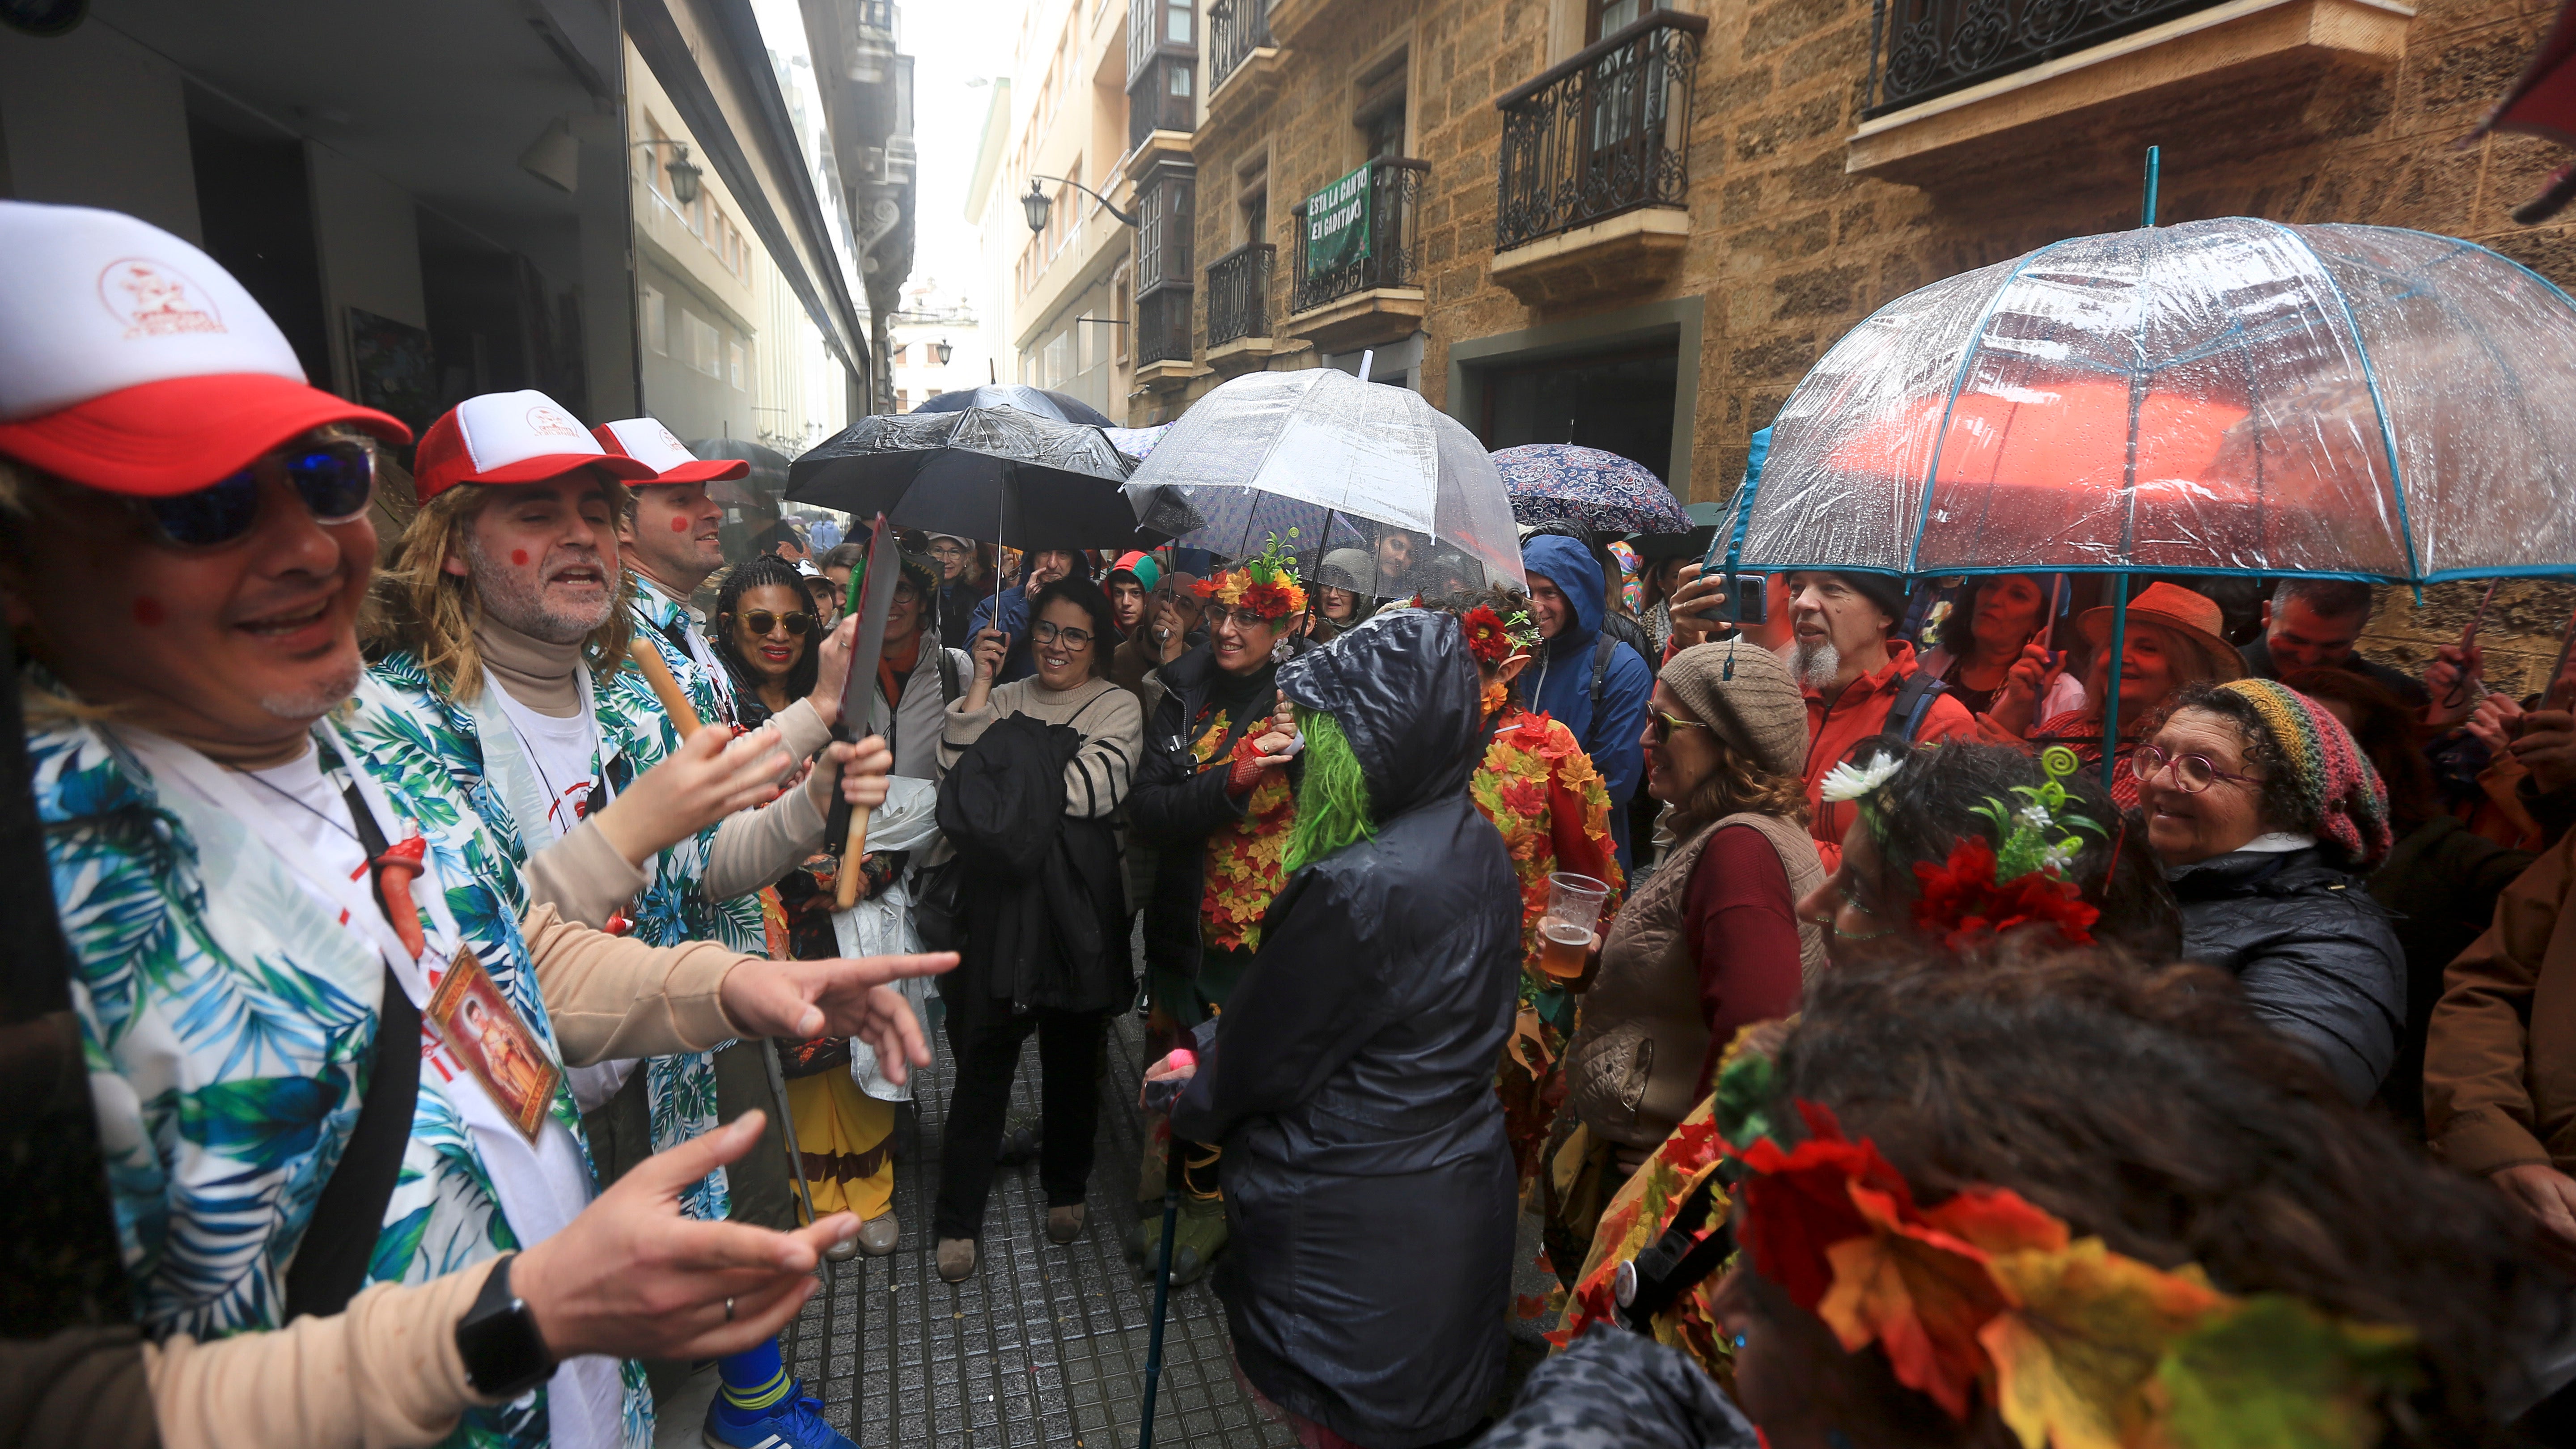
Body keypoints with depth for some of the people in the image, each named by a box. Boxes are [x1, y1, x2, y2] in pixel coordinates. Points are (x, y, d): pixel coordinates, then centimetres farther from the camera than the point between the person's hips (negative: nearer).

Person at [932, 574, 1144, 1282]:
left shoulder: (1118, 707, 3)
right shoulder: (1005, 699, 11)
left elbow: (1094, 790, -12)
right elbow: (955, 773, -4)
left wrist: (1014, 772, -5)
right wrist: (980, 685, -7)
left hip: (1076, 899, -1)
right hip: (1000, 897, 1)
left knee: (1073, 1052, 13)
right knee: (984, 1050, 2)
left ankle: (1066, 1186, 35)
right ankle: (959, 1217, 16)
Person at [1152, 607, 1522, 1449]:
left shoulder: (1358, 887, -31)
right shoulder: (1479, 848, -2)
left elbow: (1265, 1056, -17)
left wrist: (1196, 1095, 6)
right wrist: (1217, 1057, 8)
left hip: (1355, 1232, -8)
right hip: (1460, 1190, 8)